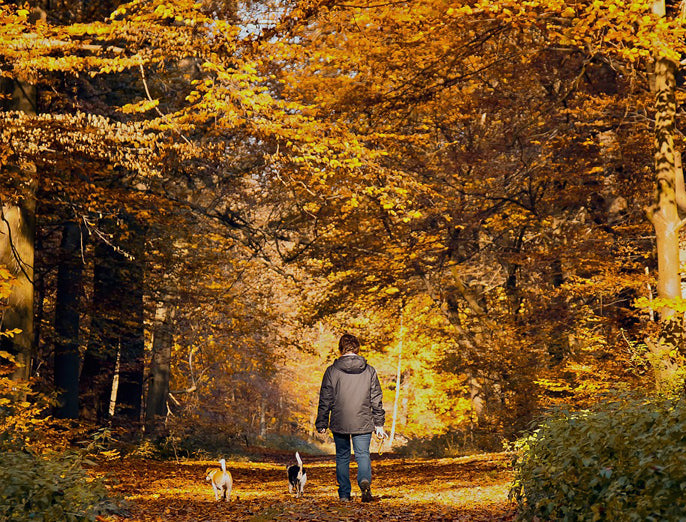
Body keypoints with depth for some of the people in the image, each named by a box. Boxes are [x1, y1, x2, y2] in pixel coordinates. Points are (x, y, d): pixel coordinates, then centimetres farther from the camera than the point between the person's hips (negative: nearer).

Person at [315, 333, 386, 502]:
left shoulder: (332, 371, -3)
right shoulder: (369, 371, 2)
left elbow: (325, 400, 0)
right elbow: (376, 399, 5)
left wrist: (321, 424, 7)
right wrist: (379, 423, 12)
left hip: (339, 423, 0)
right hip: (363, 423, 0)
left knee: (342, 457, 13)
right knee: (363, 455, 6)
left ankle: (344, 493, 13)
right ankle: (365, 480, -23)